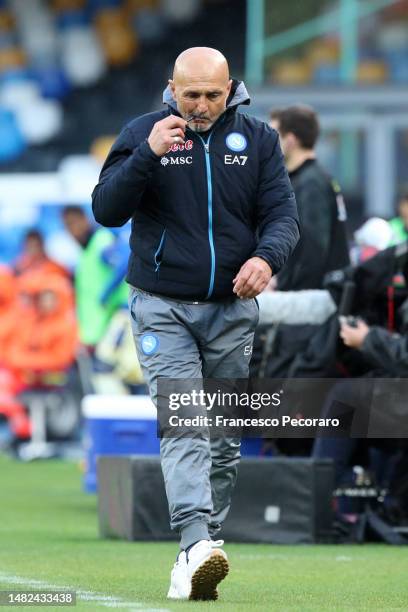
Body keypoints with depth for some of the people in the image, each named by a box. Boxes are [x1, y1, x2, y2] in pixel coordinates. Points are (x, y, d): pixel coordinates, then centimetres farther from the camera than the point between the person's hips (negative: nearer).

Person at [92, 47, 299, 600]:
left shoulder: (258, 140, 3)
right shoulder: (142, 133, -1)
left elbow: (283, 212, -1)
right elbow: (106, 210, -8)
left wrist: (267, 256, -23)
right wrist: (148, 155, -23)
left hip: (233, 309, 3)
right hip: (162, 309, -3)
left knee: (225, 437, 6)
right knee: (183, 427, -18)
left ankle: (203, 547, 14)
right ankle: (197, 546, -31)